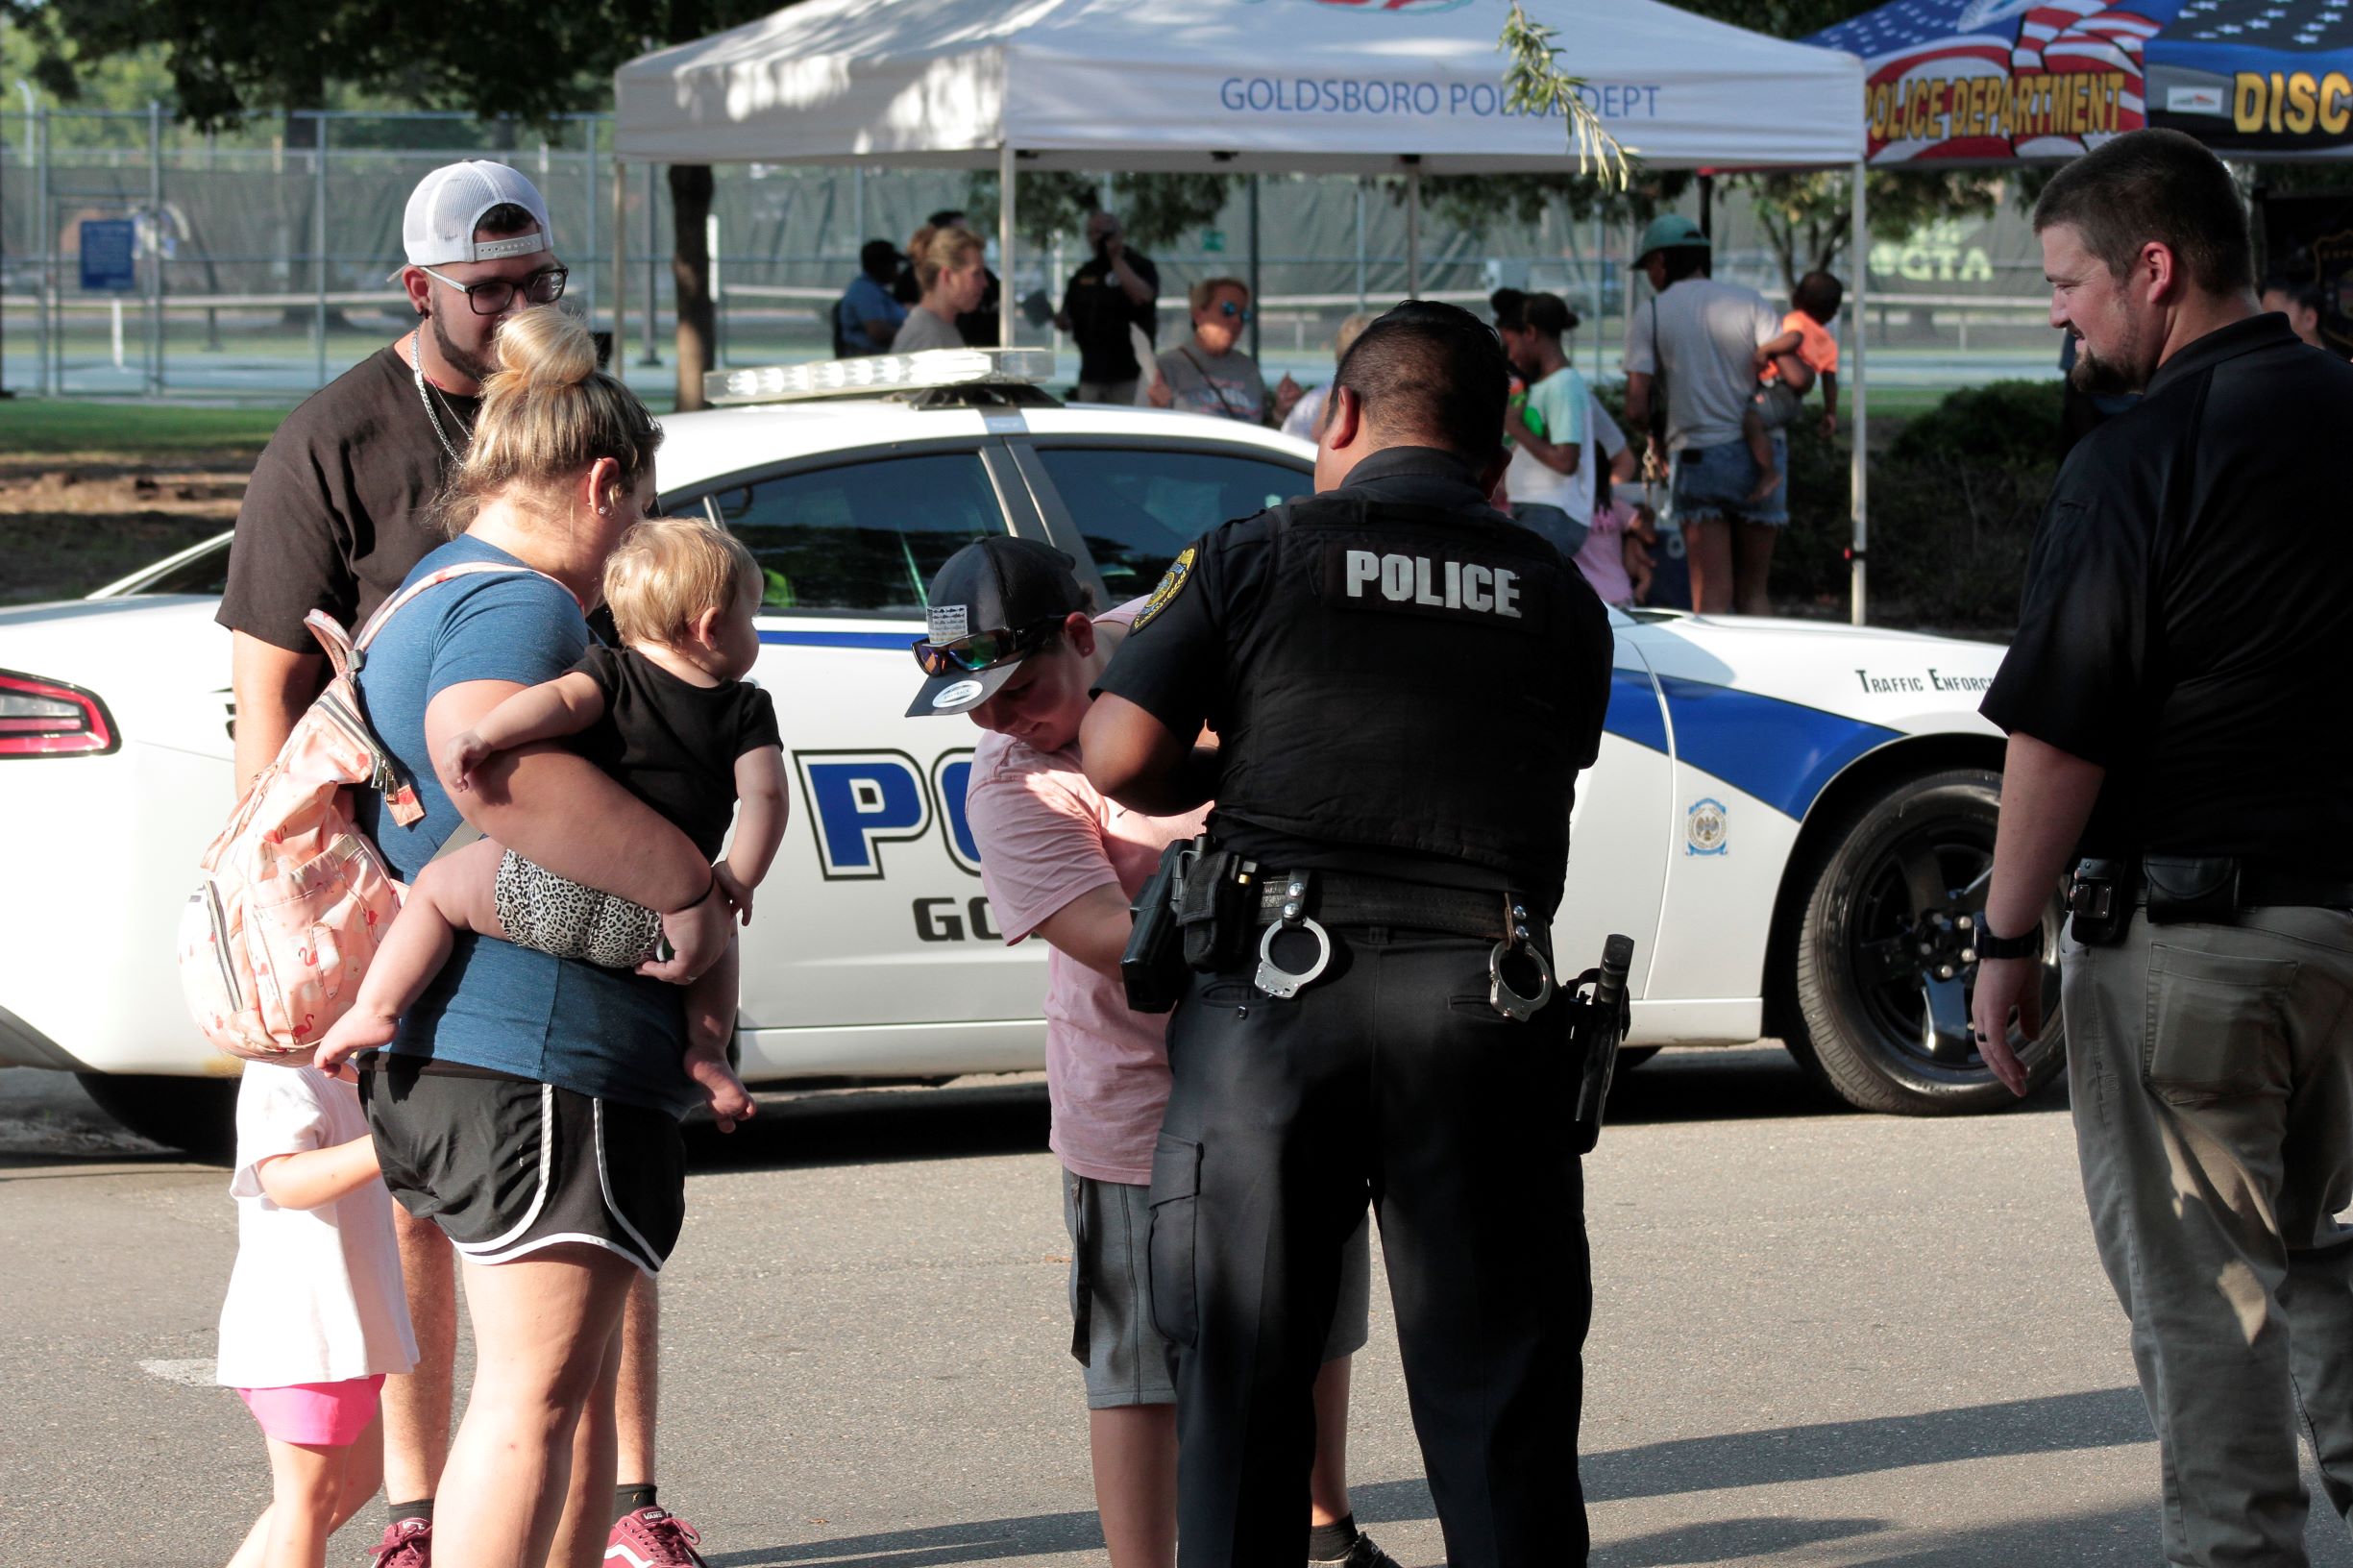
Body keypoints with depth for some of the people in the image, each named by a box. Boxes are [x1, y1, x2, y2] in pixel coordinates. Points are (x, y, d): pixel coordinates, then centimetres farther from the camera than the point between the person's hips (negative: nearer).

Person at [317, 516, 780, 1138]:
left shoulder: (611, 672, 9)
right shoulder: (748, 712, 12)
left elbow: (559, 700, -11)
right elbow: (765, 795, 0)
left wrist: (483, 736, -22)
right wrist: (738, 879, 4)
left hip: (559, 888, -2)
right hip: (648, 931, 2)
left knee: (436, 887, 17)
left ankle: (376, 1007, 1)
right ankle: (707, 1047, 15)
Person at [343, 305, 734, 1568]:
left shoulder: (430, 598, 23)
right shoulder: (518, 606, -12)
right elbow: (492, 766, -34)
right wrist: (685, 884, -27)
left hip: (443, 1065, 11)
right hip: (539, 1050, -11)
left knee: (576, 1380, 18)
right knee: (536, 1390, -13)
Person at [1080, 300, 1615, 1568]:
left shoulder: (1252, 560, 3)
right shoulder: (1558, 601, 11)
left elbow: (1119, 758, -2)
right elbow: (1546, 783, 11)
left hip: (1273, 991, -1)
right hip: (1480, 1000, 1)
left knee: (1244, 1379, 7)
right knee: (1496, 1383, 6)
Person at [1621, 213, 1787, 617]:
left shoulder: (1648, 318, 1)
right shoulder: (1749, 302, 5)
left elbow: (1636, 410, -6)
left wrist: (1654, 437, 15)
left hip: (1698, 458, -3)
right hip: (1761, 455, 3)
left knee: (1712, 598, -3)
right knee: (1752, 593, 12)